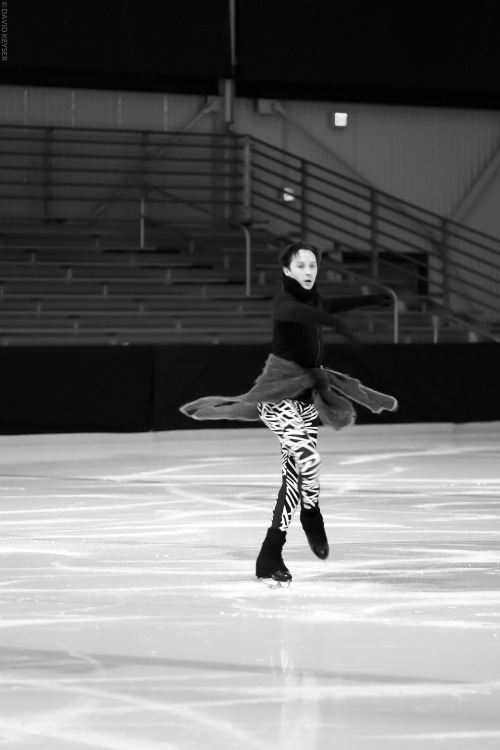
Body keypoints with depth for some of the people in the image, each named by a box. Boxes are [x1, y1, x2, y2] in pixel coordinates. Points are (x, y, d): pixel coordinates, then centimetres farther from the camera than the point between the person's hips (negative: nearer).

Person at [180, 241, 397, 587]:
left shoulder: (314, 298, 8)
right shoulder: (283, 300, -15)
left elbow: (328, 306, 29)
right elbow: (299, 312, -37)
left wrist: (372, 299, 37)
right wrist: (335, 323, -52)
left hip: (306, 391, 8)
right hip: (279, 391, -8)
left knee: (296, 475, 6)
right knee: (308, 457, -27)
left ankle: (270, 556, 14)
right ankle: (312, 514, 0)